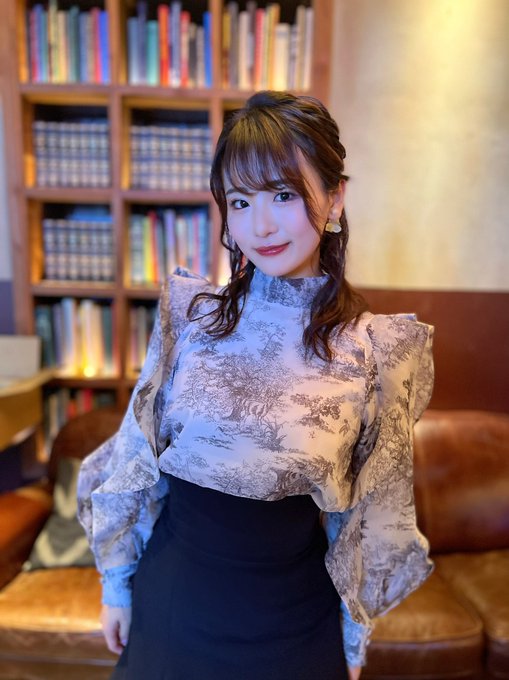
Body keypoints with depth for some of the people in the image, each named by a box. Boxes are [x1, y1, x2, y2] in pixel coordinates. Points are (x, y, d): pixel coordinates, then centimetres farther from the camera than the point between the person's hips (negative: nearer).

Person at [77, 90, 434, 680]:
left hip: (292, 620, -1)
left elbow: (368, 517, -5)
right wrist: (116, 580, 6)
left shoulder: (373, 349, -15)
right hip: (169, 596, 2)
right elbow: (137, 457, -2)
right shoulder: (189, 313, -11)